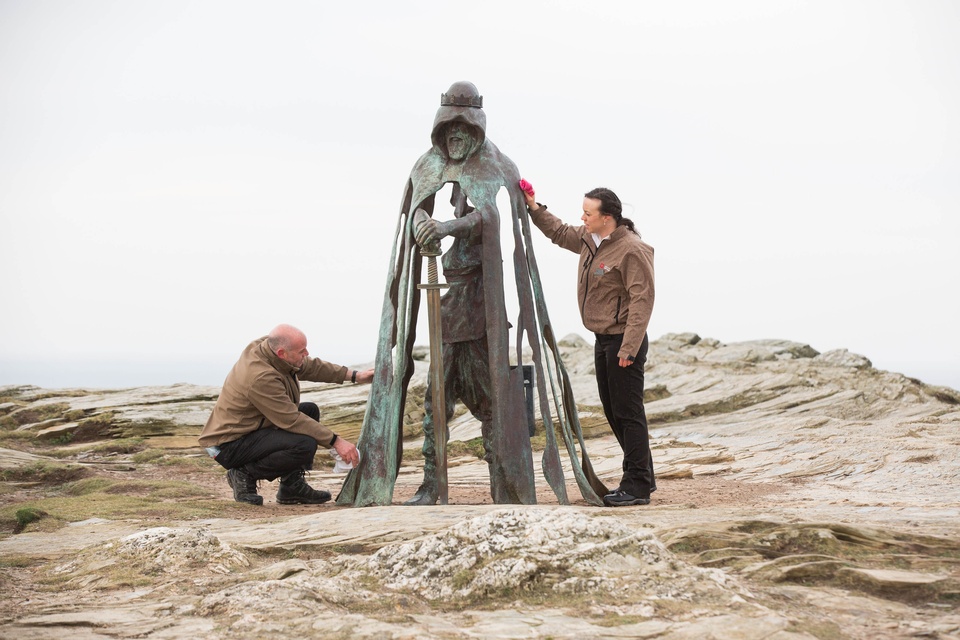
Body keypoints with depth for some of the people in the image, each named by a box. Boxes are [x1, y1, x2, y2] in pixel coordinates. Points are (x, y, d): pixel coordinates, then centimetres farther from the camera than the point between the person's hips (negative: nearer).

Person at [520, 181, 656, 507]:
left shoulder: (632, 250, -19)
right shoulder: (589, 238, 9)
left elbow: (641, 301, -22)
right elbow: (560, 233, 30)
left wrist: (628, 348, -25)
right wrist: (534, 208, 19)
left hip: (623, 342, -10)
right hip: (603, 339, 10)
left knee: (628, 413, -6)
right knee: (613, 411, 15)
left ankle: (637, 487, 1)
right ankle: (643, 477, 26)